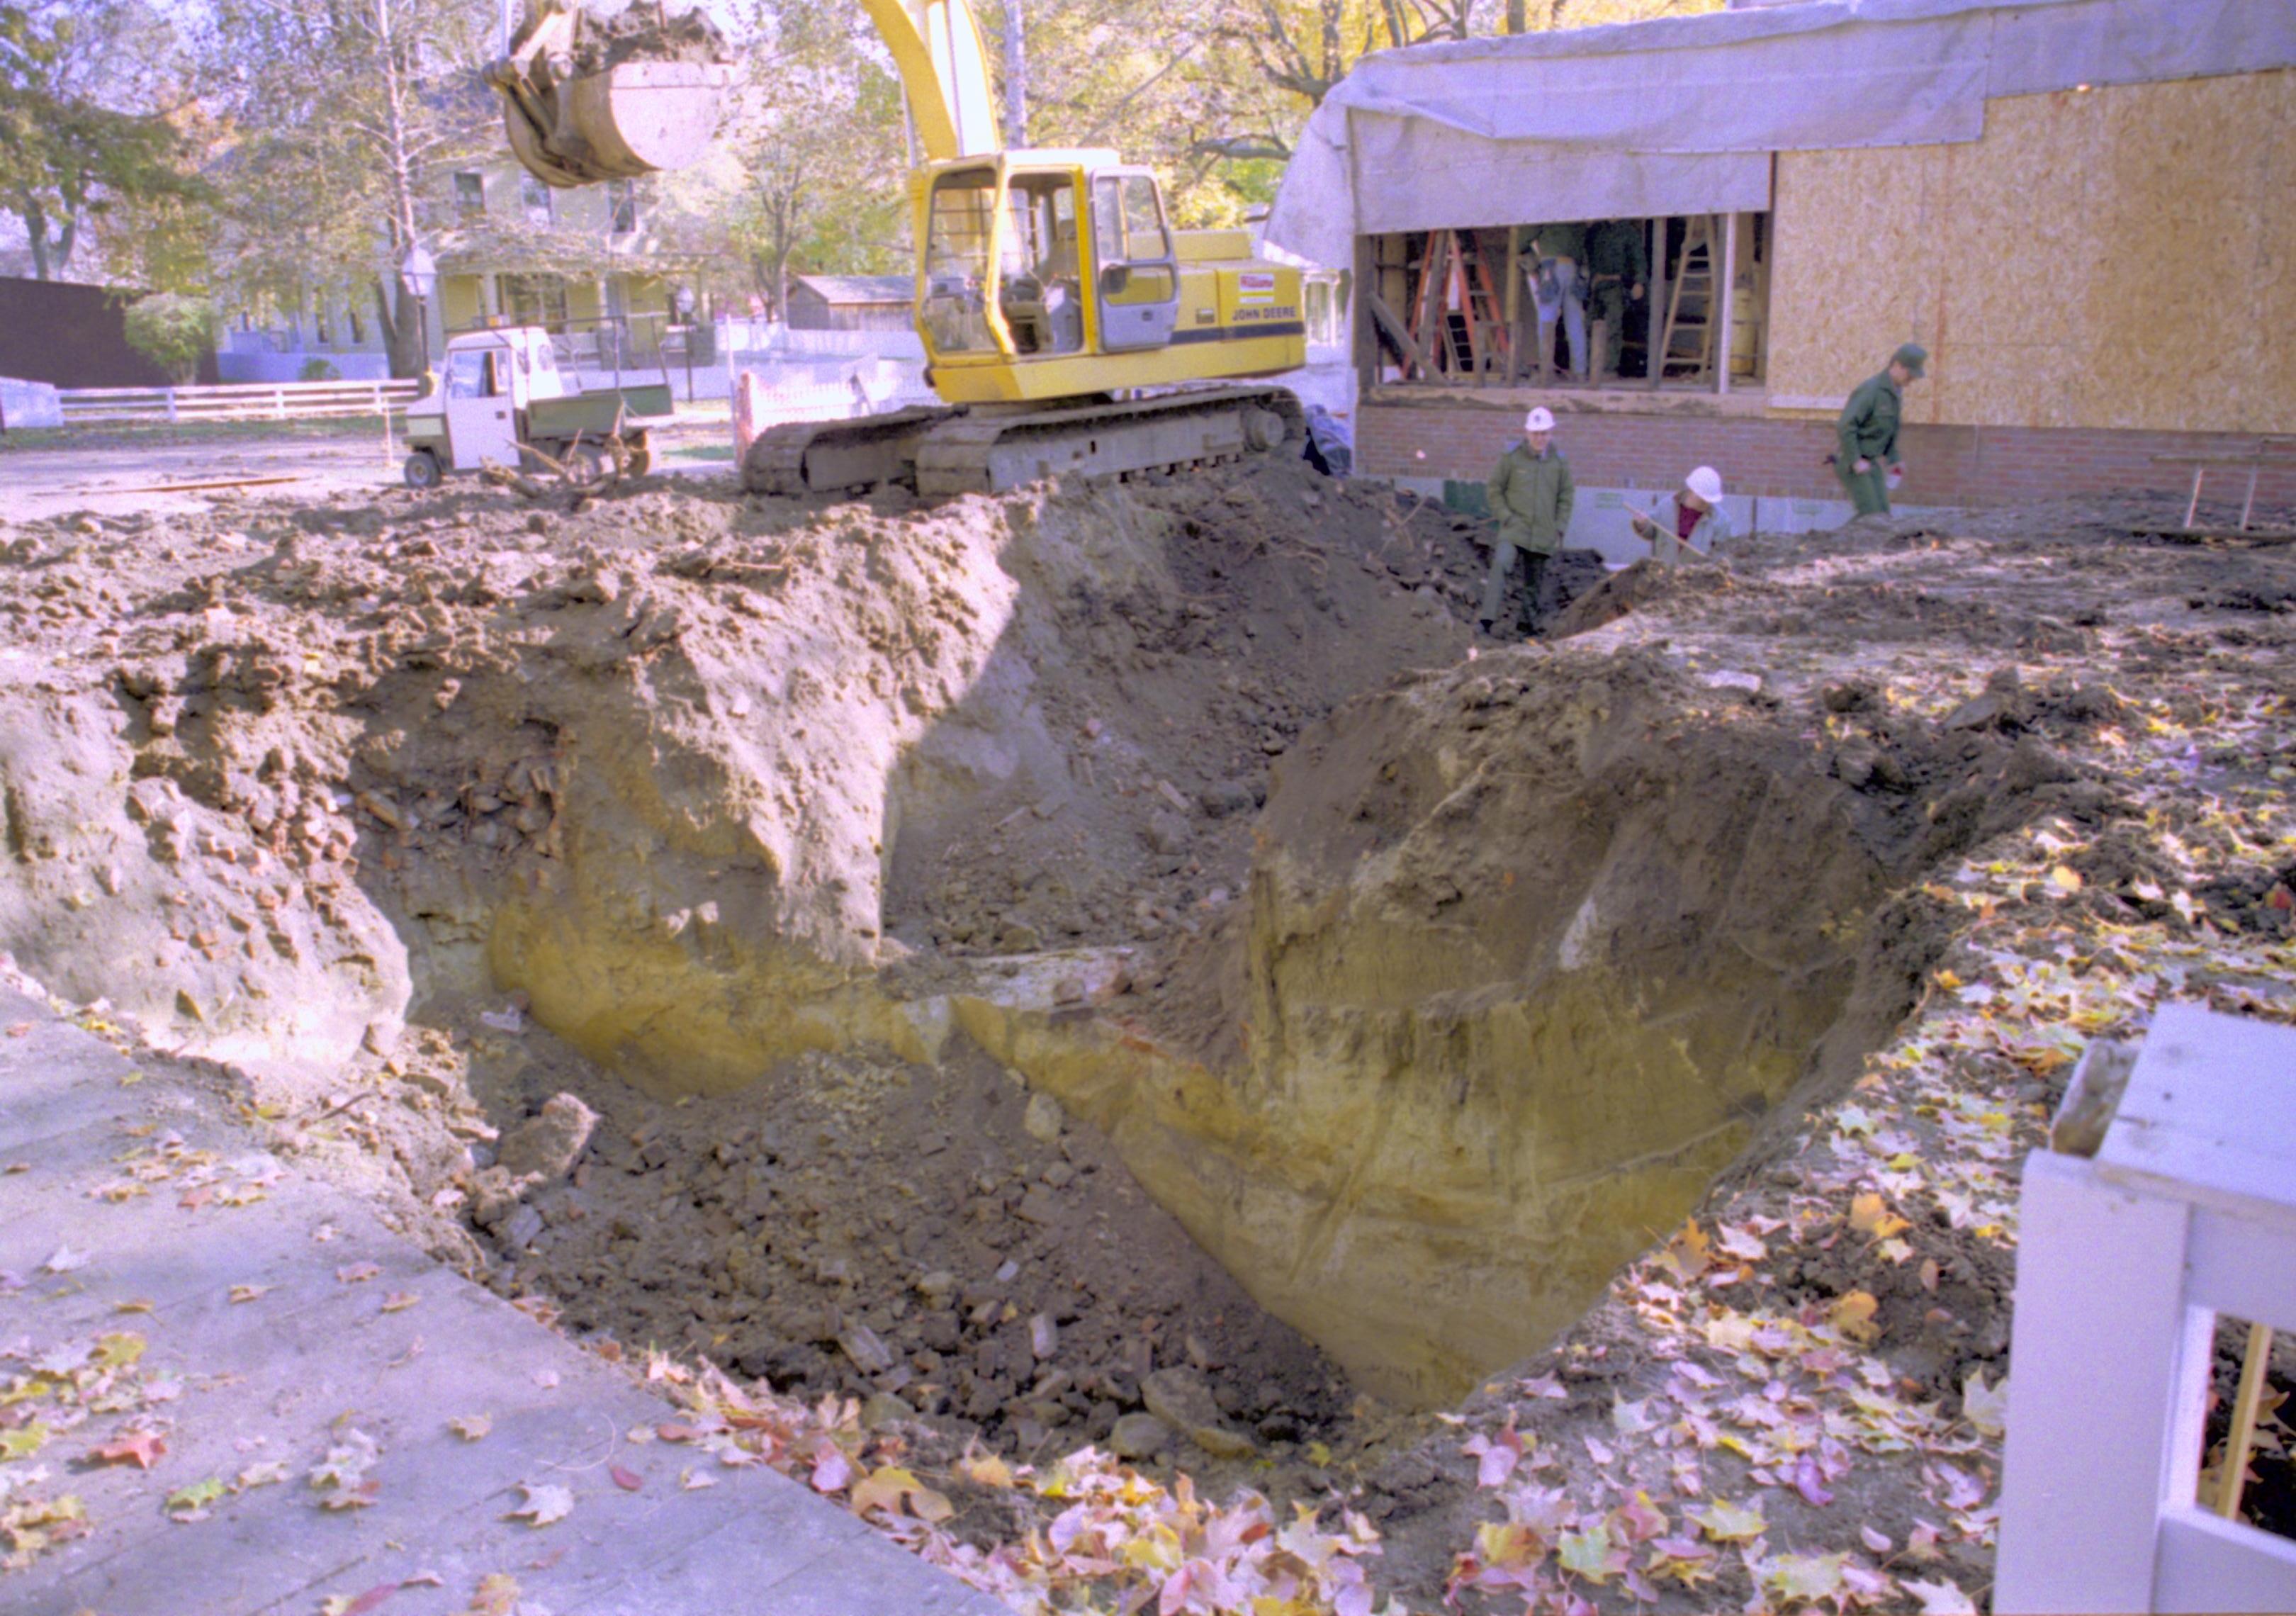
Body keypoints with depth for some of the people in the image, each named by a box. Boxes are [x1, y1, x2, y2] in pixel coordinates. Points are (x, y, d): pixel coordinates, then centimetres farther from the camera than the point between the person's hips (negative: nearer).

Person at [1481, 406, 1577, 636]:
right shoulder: (1511, 458, -3)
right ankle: (1488, 618, -32)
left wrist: (1560, 529, 5)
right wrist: (1505, 516, -7)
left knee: (1535, 582, 11)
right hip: (1513, 529, -3)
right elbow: (1494, 488, 4)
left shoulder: (1560, 462, 5)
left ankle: (1535, 625, 24)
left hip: (1543, 535, 3)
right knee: (1501, 563, -27)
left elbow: (1566, 498, 11)